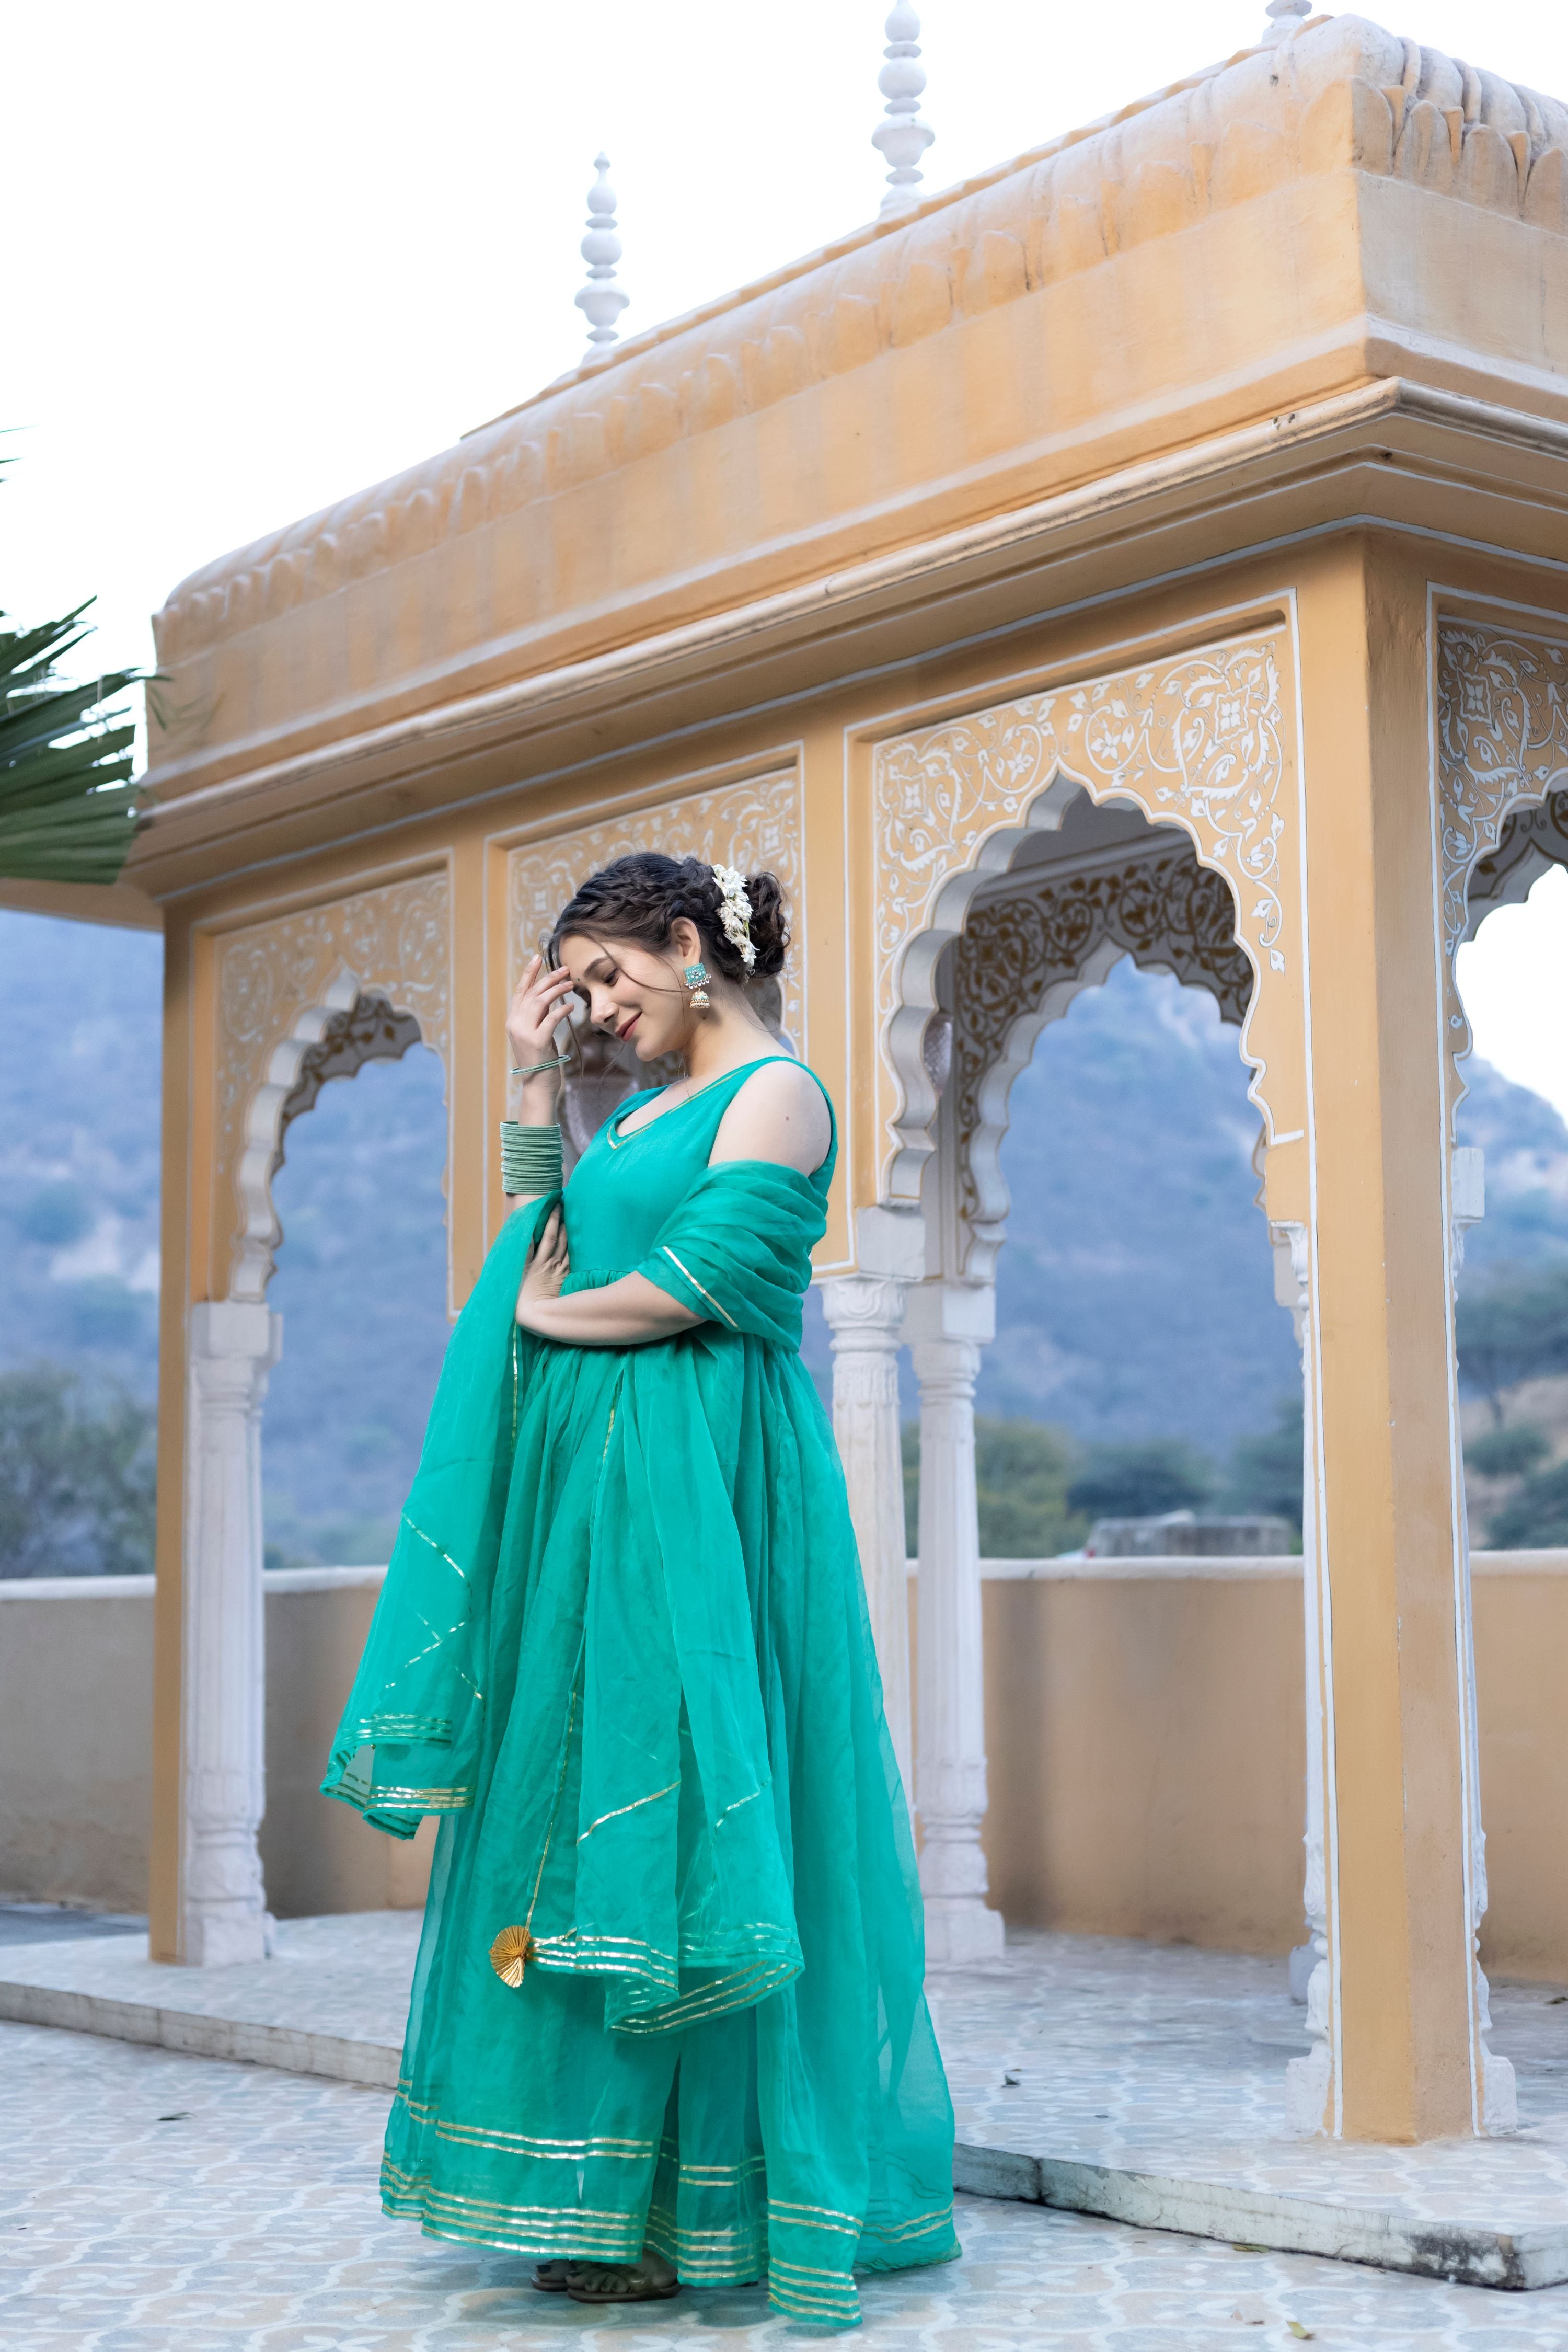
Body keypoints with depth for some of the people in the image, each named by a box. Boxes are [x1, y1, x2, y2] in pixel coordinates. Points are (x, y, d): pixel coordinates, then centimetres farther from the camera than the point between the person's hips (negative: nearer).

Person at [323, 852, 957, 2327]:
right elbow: (544, 1236, 23)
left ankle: (685, 2214, -2)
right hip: (598, 1486, 9)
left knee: (673, 1818, -8)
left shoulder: (773, 1091, -6)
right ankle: (620, 2185, 11)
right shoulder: (648, 1111, 21)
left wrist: (547, 1318, -3)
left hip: (698, 1482, -9)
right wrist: (532, 1077, 19)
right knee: (592, 1807, 6)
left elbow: (703, 1280, -16)